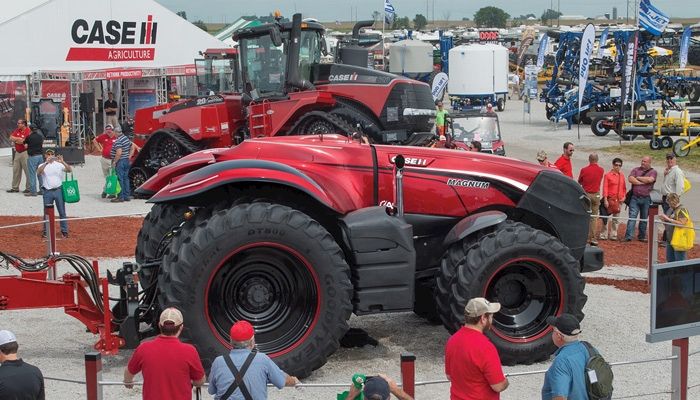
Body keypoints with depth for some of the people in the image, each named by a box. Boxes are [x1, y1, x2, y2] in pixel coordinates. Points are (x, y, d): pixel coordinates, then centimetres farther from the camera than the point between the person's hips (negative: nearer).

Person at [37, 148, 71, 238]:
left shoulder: (59, 164, 4)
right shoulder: (43, 165, 5)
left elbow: (70, 170, -10)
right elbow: (38, 172, -18)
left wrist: (62, 162, -26)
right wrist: (46, 163, -31)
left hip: (58, 190, 0)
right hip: (47, 192, 0)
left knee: (62, 212, 3)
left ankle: (64, 231, 9)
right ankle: (46, 231, 17)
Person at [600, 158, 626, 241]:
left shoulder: (621, 176, 10)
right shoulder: (608, 175, -3)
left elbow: (624, 188, 18)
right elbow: (605, 188, -7)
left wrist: (623, 196, 4)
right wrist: (605, 200, -13)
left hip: (619, 200, 4)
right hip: (610, 199, -4)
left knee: (616, 218, 8)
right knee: (606, 217, -3)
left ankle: (613, 235, 14)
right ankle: (604, 235, 4)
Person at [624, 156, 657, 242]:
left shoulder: (653, 172, 6)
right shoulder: (636, 170, 11)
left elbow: (650, 180, -14)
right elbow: (630, 179, -5)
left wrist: (638, 178, -4)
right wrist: (642, 182, -8)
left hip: (646, 199, 0)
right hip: (635, 197, 0)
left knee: (644, 218, 8)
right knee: (632, 217, -7)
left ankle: (642, 236, 18)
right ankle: (628, 236, -11)